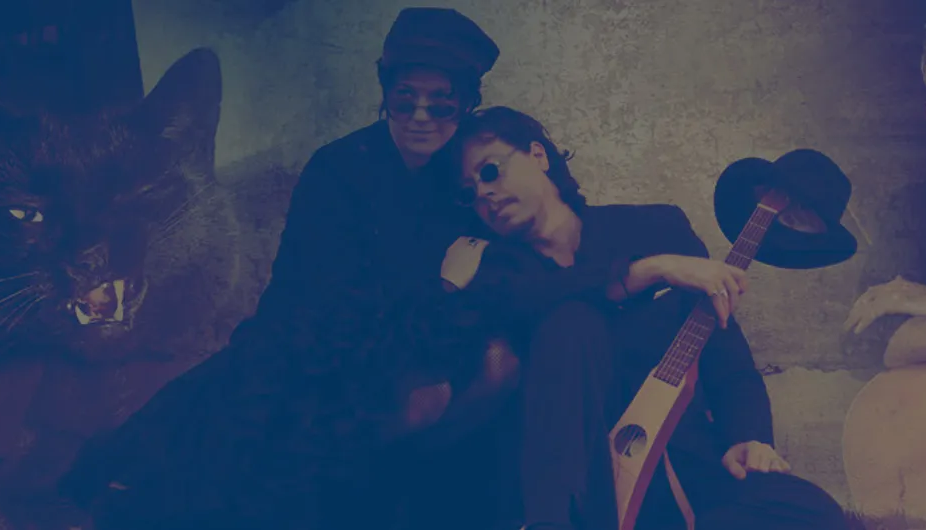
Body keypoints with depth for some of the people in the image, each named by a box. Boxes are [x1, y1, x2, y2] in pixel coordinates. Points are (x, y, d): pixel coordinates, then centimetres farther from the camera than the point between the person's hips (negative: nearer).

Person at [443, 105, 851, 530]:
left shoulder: (656, 227, 10)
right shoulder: (499, 267, 8)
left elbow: (729, 358, 7)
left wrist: (747, 441, -10)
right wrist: (650, 271, -23)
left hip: (679, 459, 2)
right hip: (569, 471, -1)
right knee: (572, 318, -27)